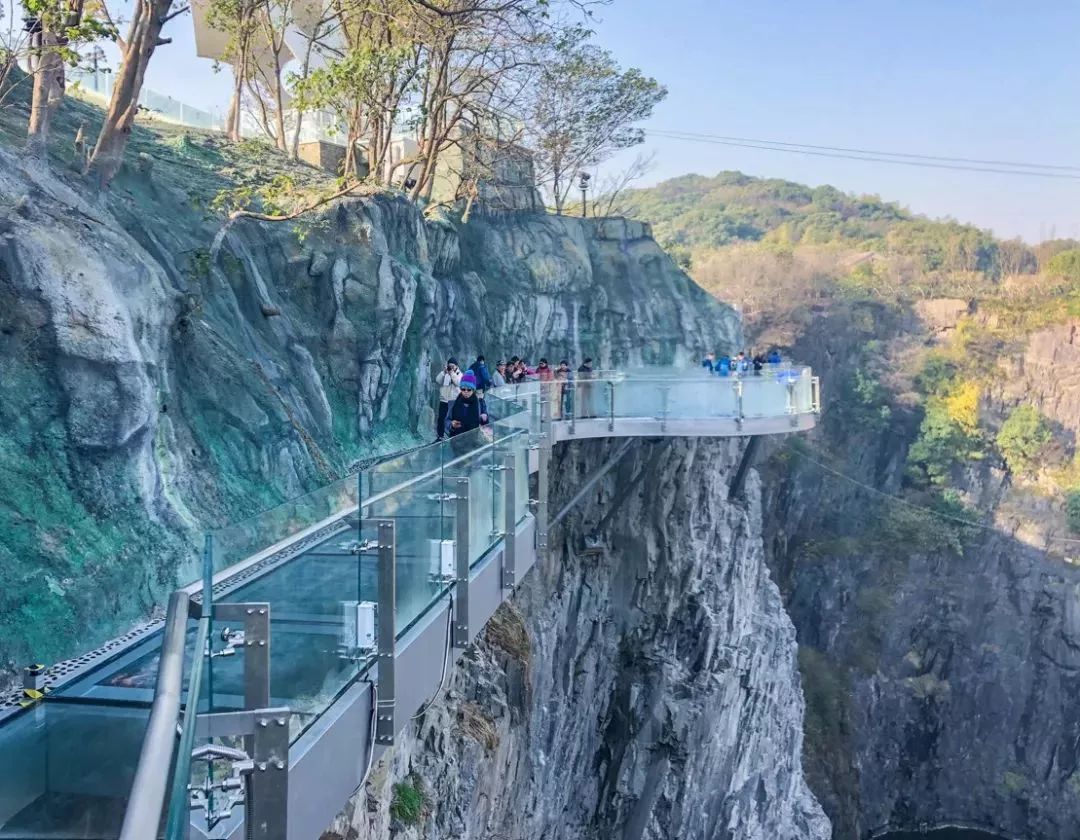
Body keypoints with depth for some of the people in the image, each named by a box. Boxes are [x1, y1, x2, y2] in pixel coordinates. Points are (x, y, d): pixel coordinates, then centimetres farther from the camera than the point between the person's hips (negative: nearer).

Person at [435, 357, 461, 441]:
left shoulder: (459, 374, 2)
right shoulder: (443, 372, 8)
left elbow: (458, 383, -17)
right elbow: (437, 381, -7)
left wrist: (452, 373, -20)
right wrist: (443, 372, -16)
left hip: (454, 400, -2)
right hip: (443, 400, 2)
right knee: (441, 418, 3)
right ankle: (440, 436, 11)